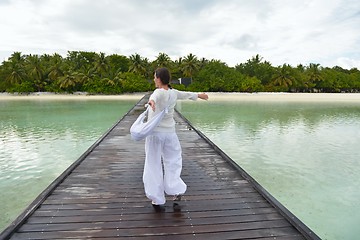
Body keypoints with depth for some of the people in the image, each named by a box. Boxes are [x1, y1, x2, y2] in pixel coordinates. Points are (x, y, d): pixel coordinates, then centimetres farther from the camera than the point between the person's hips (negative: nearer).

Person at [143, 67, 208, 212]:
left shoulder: (160, 92, -10)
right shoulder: (173, 93, 7)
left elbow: (154, 96, -36)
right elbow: (186, 94, 28)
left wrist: (151, 101, -59)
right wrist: (198, 95, 48)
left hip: (155, 133, -5)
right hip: (169, 133, 5)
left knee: (154, 167, 5)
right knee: (173, 164, 14)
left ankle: (157, 201, 13)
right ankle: (176, 196, 5)